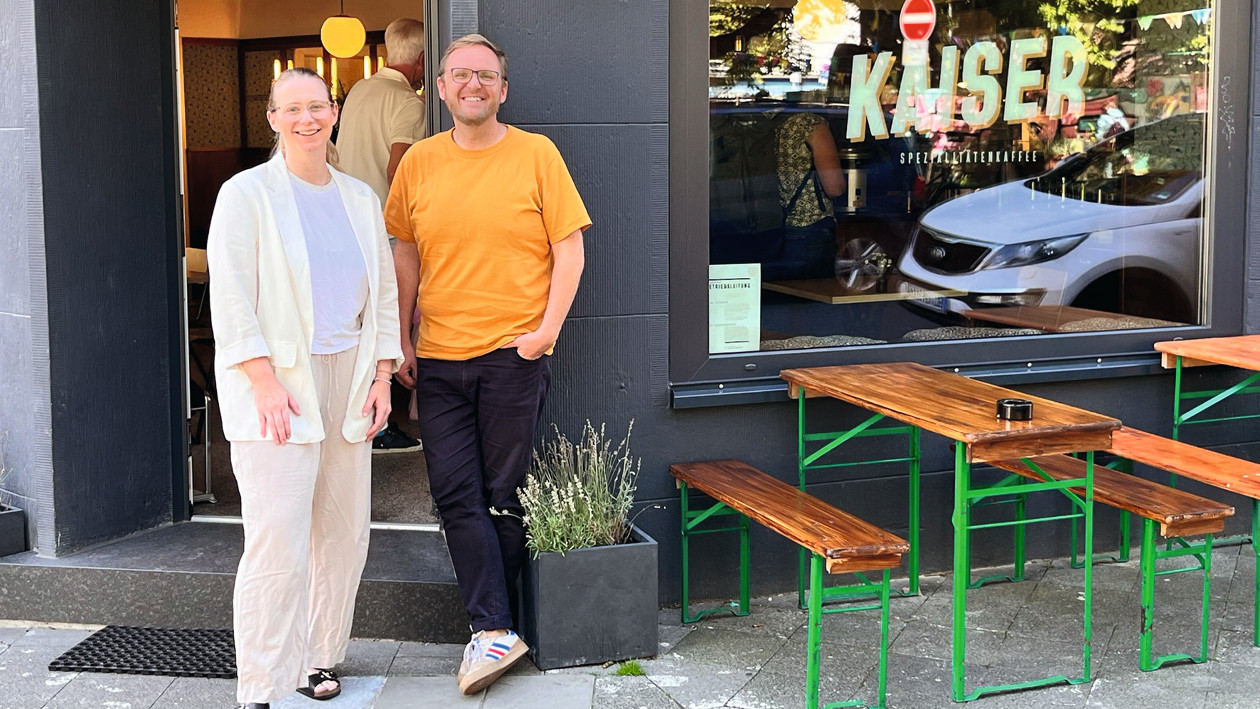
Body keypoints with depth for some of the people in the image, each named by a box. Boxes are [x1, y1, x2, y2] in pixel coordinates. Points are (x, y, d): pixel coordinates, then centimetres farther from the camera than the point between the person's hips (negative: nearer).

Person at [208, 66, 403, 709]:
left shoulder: (359, 198, 13)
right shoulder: (246, 194, -2)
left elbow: (383, 292, 16)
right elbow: (230, 297, -7)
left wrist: (382, 377, 7)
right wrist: (265, 382, -15)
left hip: (348, 379, 5)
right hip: (277, 382, -5)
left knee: (343, 532, 8)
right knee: (278, 540, -11)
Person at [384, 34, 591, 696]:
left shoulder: (535, 154, 0)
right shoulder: (419, 162, 8)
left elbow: (569, 248, 0)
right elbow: (406, 254, 14)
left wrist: (548, 329, -9)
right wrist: (402, 340, 10)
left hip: (513, 353, -3)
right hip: (438, 360, 3)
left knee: (503, 496, 3)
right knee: (456, 496, -2)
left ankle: (492, 625, 15)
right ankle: (495, 632, 2)